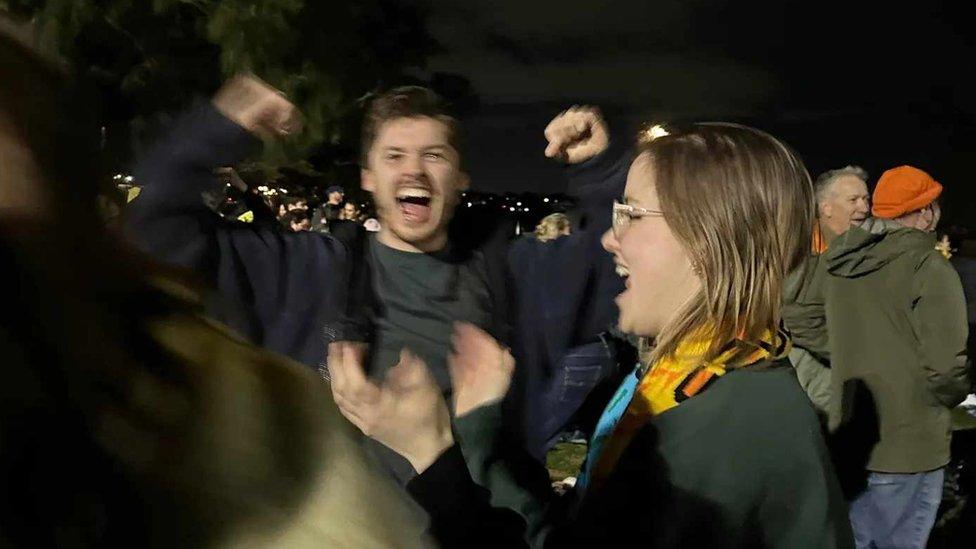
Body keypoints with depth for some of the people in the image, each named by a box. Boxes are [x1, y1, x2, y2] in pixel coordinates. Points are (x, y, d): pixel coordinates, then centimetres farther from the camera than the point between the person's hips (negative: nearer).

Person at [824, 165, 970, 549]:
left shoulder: (841, 262, 5)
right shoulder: (929, 268, -16)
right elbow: (947, 369, -19)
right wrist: (950, 396, 1)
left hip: (847, 443, 6)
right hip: (906, 449, -6)